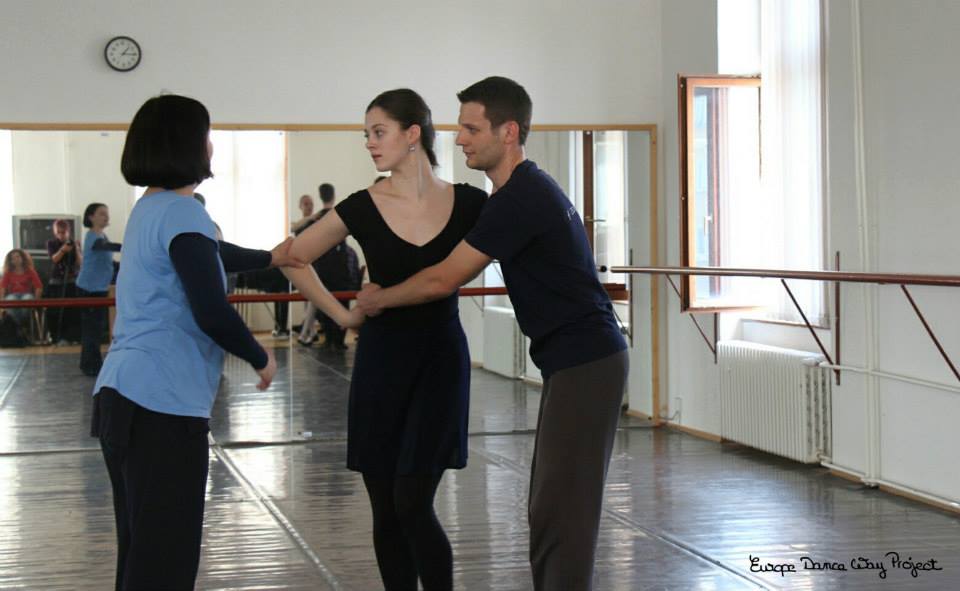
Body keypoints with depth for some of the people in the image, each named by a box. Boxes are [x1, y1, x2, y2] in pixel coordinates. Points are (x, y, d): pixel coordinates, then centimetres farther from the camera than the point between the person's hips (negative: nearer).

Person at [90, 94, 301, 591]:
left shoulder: (151, 208, 16)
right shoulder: (181, 212, -13)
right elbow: (211, 313, -18)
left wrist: (269, 258, 36)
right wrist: (261, 359, -4)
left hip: (122, 395, 10)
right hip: (162, 404, -10)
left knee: (142, 549, 15)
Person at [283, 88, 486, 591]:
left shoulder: (468, 204, -5)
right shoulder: (363, 208, -4)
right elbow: (294, 258, 7)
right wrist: (340, 314, 3)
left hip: (441, 358, -2)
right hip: (381, 357, 2)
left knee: (413, 504, -10)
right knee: (386, 510, 6)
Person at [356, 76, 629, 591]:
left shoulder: (520, 199, -18)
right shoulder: (526, 190, 15)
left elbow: (442, 281, -16)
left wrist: (377, 300, 0)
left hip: (585, 363, -10)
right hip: (574, 360, 10)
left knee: (561, 511, -8)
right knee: (552, 506, 14)